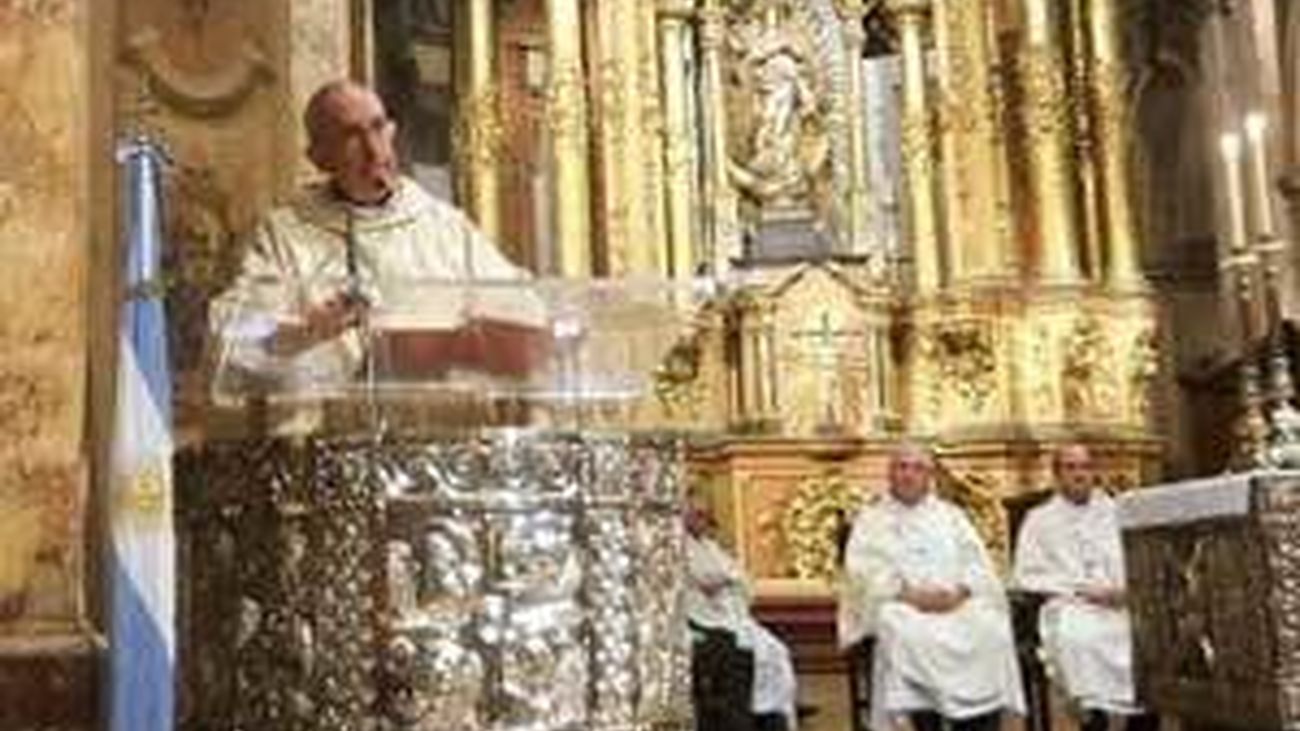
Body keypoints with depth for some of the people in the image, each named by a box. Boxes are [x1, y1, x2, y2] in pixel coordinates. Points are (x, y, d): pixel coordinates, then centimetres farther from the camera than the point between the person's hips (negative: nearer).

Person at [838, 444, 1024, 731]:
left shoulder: (950, 515, 24)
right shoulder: (871, 519, 16)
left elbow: (977, 562, 12)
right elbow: (864, 570, 1)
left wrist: (957, 592, -10)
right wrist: (909, 594, -14)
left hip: (958, 604, 2)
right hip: (899, 606, -2)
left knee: (989, 631, -28)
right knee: (909, 635, -35)